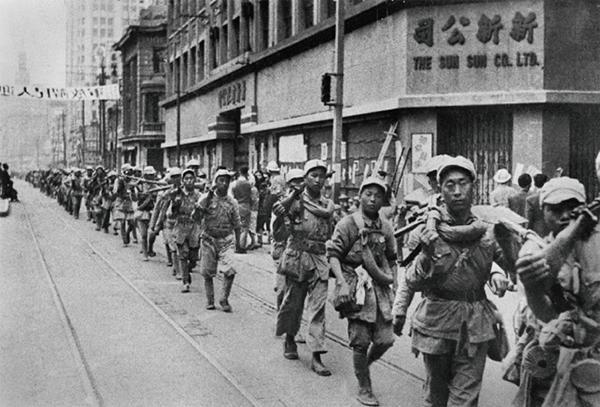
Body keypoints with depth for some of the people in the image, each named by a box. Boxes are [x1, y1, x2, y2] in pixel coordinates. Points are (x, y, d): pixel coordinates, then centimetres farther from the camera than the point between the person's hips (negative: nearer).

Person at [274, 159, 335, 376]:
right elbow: (278, 211, -24)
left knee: (318, 306, -4)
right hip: (297, 257, -3)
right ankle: (289, 339, 35)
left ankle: (316, 356, -4)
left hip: (319, 260, 3)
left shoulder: (328, 204, 13)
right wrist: (294, 195, -40)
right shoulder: (296, 200, -5)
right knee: (293, 302, 9)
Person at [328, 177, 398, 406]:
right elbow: (333, 254, -8)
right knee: (361, 341, -1)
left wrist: (391, 277, 10)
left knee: (385, 339, 1)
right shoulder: (348, 224, -5)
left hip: (380, 288, 5)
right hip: (356, 288, -5)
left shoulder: (386, 228, 10)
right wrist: (342, 283, -18)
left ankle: (364, 365, 32)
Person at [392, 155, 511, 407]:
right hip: (436, 320, -1)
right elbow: (412, 282, -7)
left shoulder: (487, 230, -2)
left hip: (475, 326, 1)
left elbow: (514, 265, 10)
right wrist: (426, 256, -25)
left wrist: (497, 275, -11)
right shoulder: (429, 230, -8)